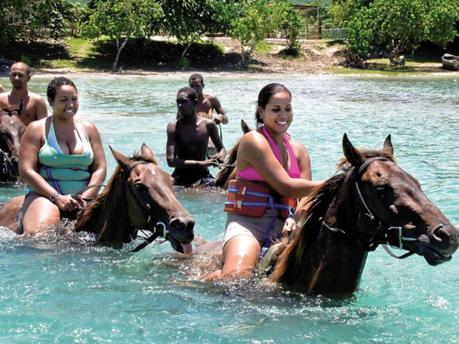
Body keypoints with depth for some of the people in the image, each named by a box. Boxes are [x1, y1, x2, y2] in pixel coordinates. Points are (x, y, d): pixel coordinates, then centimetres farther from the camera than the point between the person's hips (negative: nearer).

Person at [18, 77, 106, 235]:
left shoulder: (88, 129, 13)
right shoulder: (37, 129, 3)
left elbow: (100, 168, 8)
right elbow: (26, 171, -6)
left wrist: (85, 197, -10)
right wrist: (57, 197, -16)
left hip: (84, 196, 4)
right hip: (45, 194, -3)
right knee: (37, 234, -32)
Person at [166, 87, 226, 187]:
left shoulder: (208, 125, -3)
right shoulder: (173, 127, -8)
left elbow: (221, 148, 14)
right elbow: (171, 161, -17)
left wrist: (220, 156, -12)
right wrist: (201, 163, -26)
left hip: (202, 175, 1)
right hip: (180, 177, -1)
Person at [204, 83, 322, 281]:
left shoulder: (298, 151, 14)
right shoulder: (254, 141, -8)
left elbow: (305, 197, 6)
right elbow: (286, 187, -16)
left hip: (282, 225, 7)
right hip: (246, 222, -7)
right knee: (236, 277, -30)